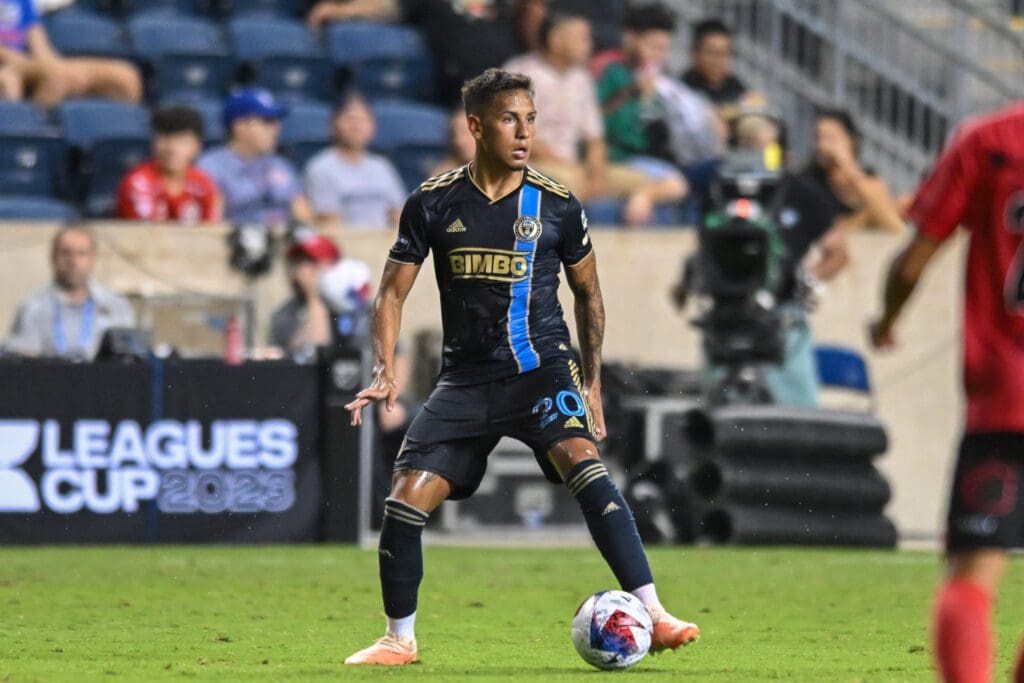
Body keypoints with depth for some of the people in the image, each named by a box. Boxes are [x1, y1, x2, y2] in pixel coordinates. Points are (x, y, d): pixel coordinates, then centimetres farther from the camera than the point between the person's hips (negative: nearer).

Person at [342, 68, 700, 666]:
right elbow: (393, 291, 7)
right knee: (407, 498, -8)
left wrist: (592, 381, 10)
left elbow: (588, 292, 14)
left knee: (581, 458, -29)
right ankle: (399, 639, 15)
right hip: (466, 379, 2)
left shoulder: (557, 206, 0)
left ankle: (653, 616, -33)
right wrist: (385, 371, -9)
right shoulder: (434, 204, 0)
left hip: (542, 367, -2)